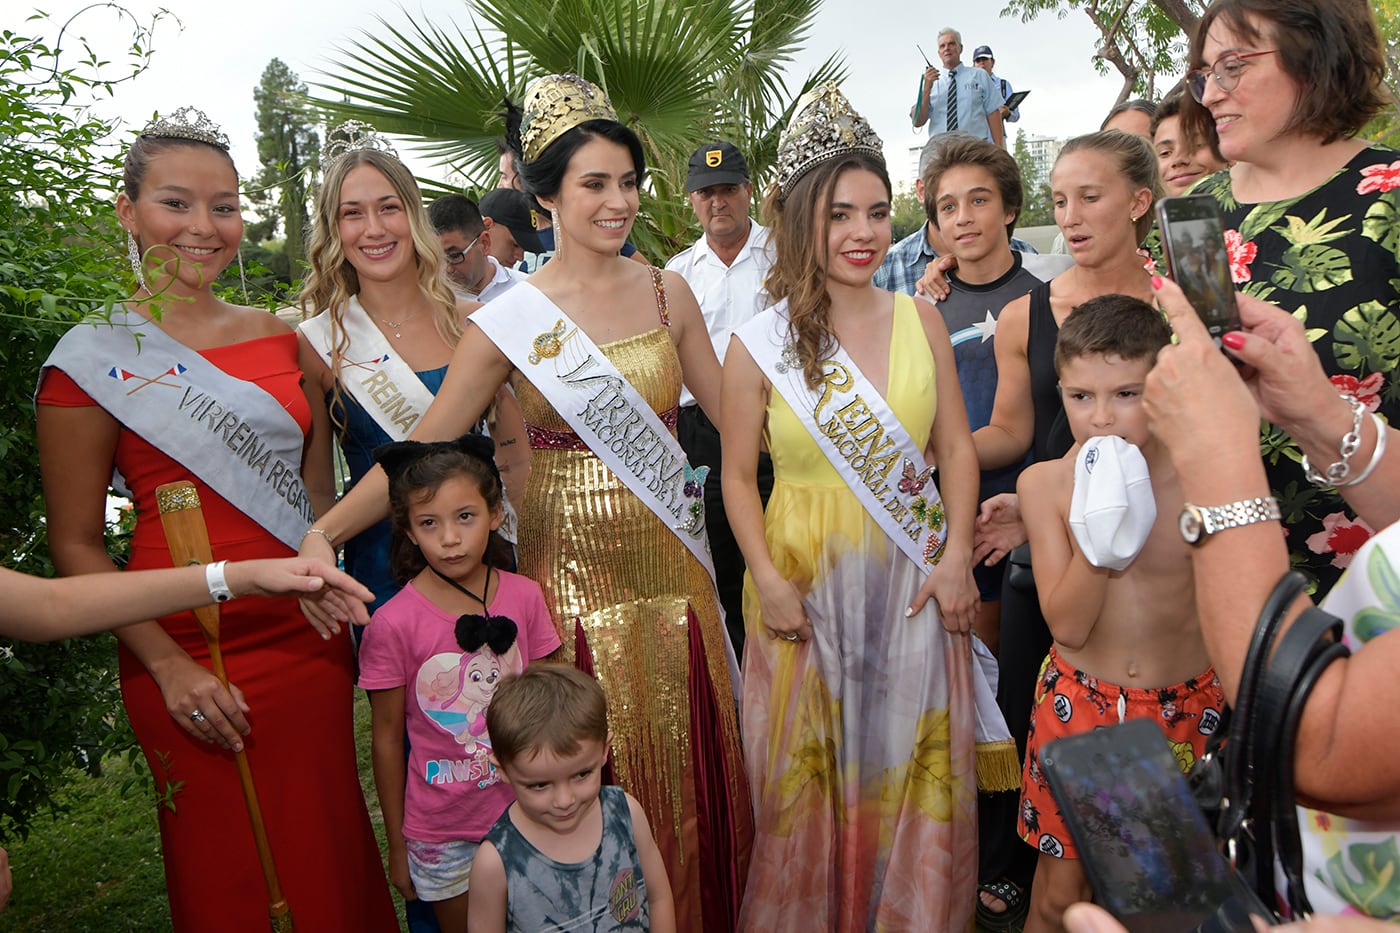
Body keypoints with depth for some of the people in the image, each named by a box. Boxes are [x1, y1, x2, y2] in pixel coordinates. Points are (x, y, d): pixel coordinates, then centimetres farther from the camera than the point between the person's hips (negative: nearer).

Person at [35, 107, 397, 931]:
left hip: (310, 641, 4)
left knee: (332, 860, 14)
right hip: (194, 659, -3)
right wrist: (170, 667, -14)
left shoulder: (281, 339, 7)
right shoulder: (96, 357, -5)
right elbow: (76, 546, -5)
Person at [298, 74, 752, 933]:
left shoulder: (668, 292, 3)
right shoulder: (511, 322, -7)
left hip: (669, 557, 3)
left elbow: (735, 410, 8)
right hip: (575, 563, -2)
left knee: (692, 769, 13)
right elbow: (422, 450, -9)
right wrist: (321, 534, -20)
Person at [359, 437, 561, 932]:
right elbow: (388, 739, -7)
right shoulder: (393, 623, -18)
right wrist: (397, 844, 1)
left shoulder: (524, 597, -10)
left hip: (522, 812, 2)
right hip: (441, 830, -2)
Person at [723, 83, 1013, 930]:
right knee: (810, 780, 12)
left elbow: (957, 449, 3)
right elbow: (739, 476, -1)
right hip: (806, 582, -1)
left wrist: (957, 555, -7)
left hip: (915, 583, 2)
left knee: (918, 772, 14)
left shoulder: (921, 321, 1)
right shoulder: (759, 345, -5)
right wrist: (769, 581, -11)